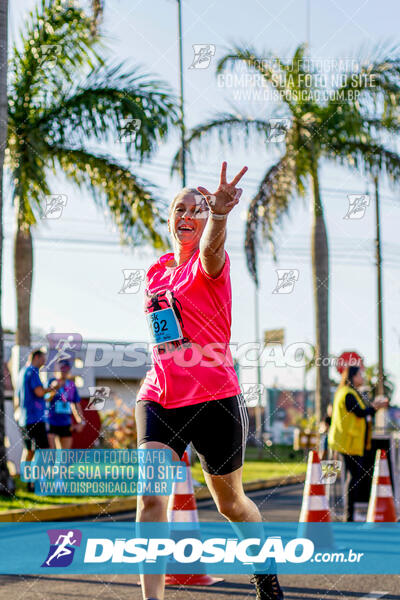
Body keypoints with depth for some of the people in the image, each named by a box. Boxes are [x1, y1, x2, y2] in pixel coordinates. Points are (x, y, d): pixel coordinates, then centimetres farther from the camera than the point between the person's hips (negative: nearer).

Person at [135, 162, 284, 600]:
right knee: (150, 498, -16)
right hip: (159, 398, 4)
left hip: (213, 398, -4)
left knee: (230, 503, 11)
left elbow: (210, 249, -33)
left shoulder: (210, 263, -6)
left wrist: (219, 214, -54)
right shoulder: (158, 272, 12)